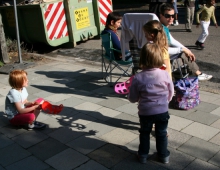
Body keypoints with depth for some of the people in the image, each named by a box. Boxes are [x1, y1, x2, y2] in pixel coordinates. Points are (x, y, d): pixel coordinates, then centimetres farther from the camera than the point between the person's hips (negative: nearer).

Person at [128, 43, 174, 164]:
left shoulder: (137, 78, -17)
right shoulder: (165, 75, -13)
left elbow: (132, 99, -9)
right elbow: (171, 93, 0)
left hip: (145, 112, -1)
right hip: (162, 111, 1)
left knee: (144, 133, 21)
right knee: (161, 134, 20)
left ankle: (143, 155, 32)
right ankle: (164, 155, 34)